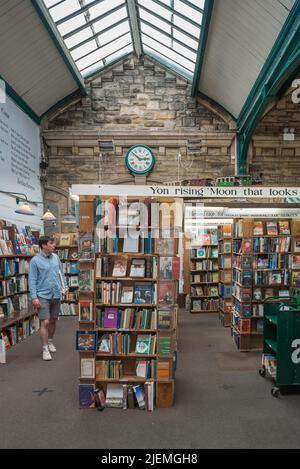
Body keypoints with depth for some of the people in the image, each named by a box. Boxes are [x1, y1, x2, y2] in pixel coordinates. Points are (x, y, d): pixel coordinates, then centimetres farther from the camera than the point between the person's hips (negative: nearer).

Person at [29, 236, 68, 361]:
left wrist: (65, 286, 7)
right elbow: (32, 280, -10)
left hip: (56, 295, 5)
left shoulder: (55, 257, 5)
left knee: (53, 320, 15)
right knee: (45, 322, -7)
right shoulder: (35, 260, -10)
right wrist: (34, 297, -16)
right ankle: (45, 349, 4)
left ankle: (50, 342, 35)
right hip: (43, 296, -5)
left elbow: (61, 273, 15)